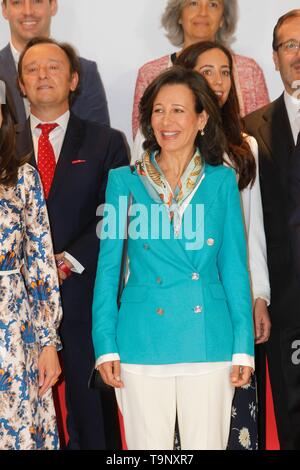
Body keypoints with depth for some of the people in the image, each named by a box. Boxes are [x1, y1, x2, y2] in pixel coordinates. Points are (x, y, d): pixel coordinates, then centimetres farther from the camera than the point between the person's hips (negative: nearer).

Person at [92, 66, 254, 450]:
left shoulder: (222, 181, 6)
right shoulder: (125, 181, 4)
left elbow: (234, 266, 6)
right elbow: (108, 267, 5)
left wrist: (244, 346, -1)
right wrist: (106, 345, -2)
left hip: (208, 342, 1)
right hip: (143, 342, 0)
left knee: (207, 445, 6)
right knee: (148, 448, 6)